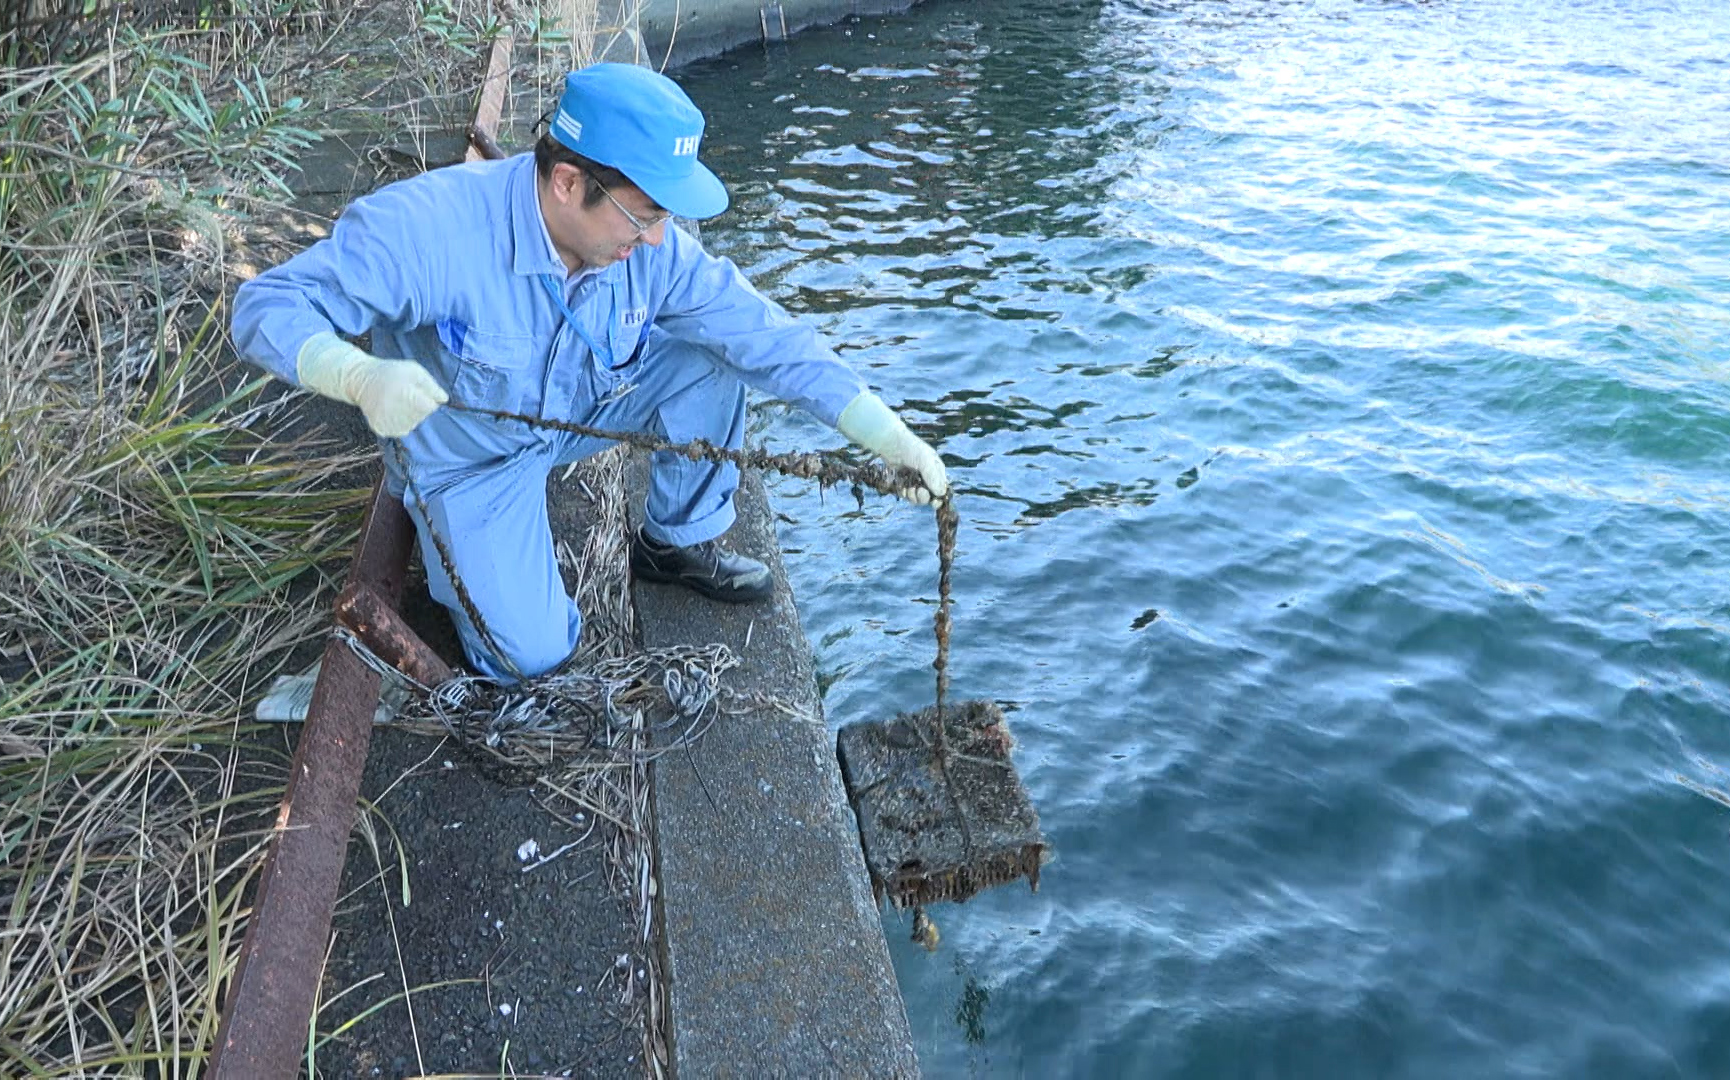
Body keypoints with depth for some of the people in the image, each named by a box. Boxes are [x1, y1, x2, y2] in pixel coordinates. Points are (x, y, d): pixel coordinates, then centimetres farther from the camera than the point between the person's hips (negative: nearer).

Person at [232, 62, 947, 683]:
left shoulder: (649, 243, -20)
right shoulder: (427, 225, -34)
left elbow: (765, 334, -19)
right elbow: (267, 305, -31)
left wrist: (888, 437, -26)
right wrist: (360, 376, -54)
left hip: (580, 411, 4)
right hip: (470, 453, -4)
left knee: (711, 360, -17)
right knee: (532, 654, -14)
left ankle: (677, 543, 5)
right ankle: (451, 535, 18)